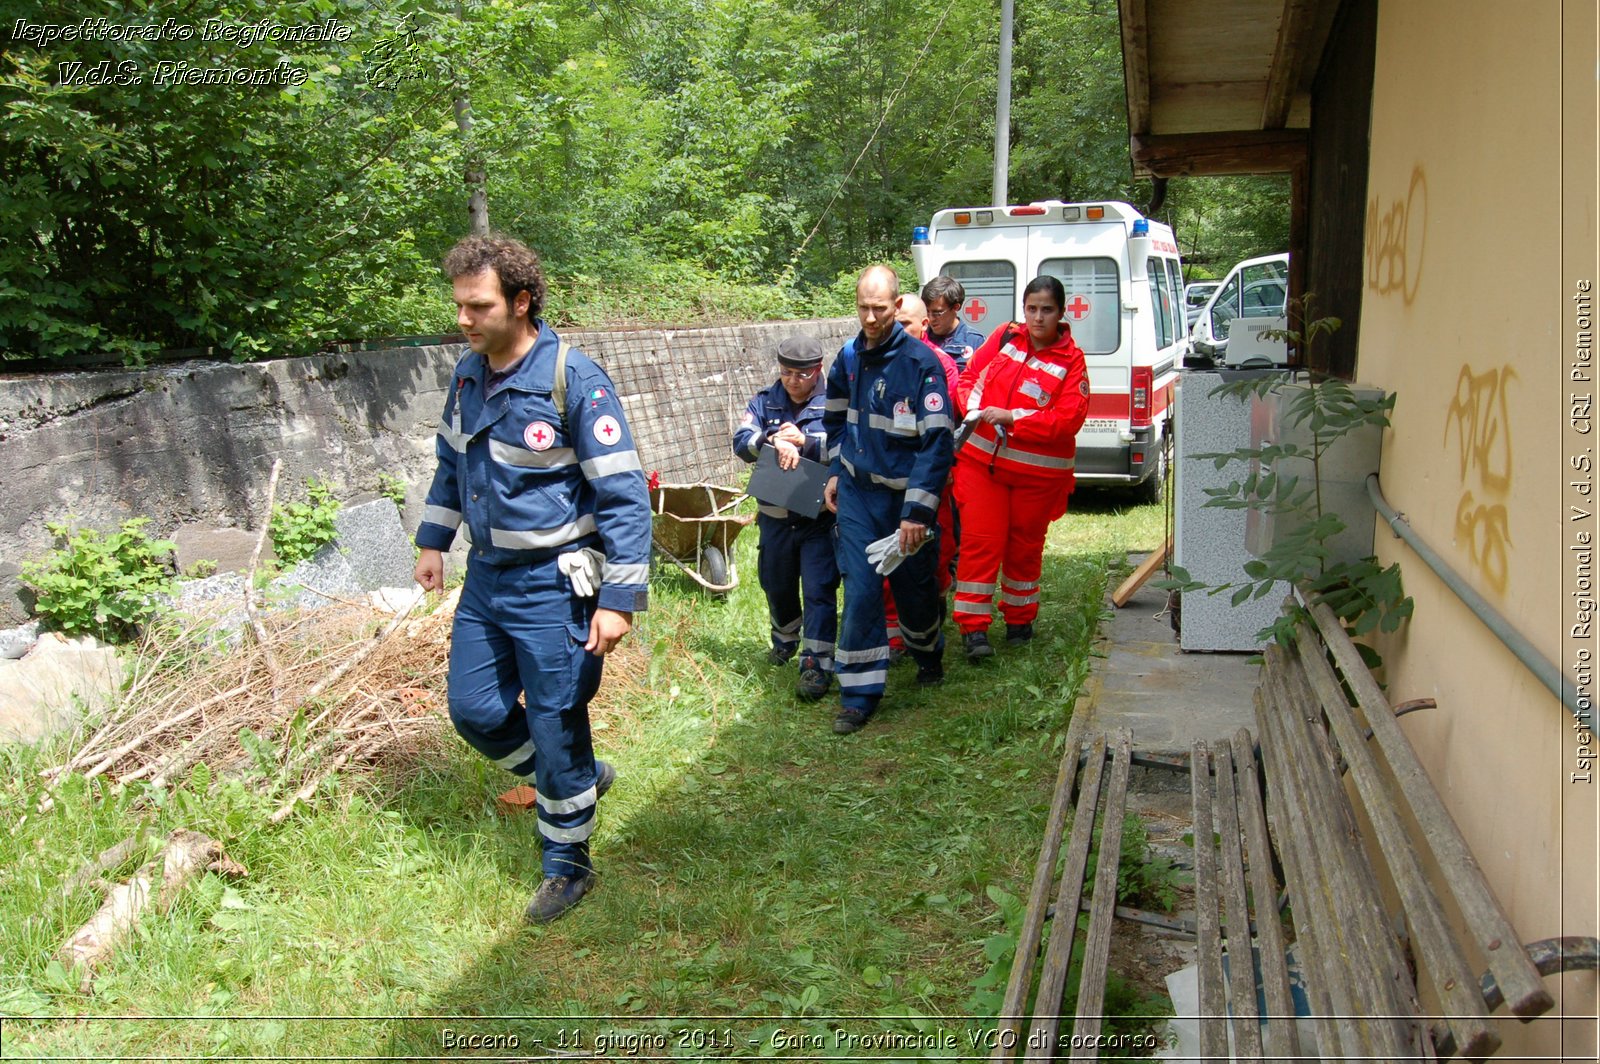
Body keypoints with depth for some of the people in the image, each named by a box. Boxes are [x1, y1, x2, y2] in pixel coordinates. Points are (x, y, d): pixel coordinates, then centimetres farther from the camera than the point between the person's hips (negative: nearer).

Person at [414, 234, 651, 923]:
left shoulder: (574, 380, -19)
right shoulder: (468, 373, 3)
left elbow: (623, 497, -19)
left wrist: (620, 600, -22)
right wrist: (433, 540, 20)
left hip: (552, 584, -7)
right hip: (486, 576, 8)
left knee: (555, 729, 3)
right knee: (473, 711, 13)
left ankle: (567, 866, 25)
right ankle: (584, 779, 36)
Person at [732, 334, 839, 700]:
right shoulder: (764, 402, 4)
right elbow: (741, 440, -10)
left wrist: (805, 441, -26)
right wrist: (775, 442, -28)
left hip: (820, 517, -4)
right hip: (775, 516, 5)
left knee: (819, 590, -8)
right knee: (777, 585, 21)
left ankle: (816, 664, -4)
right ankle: (785, 639, 47)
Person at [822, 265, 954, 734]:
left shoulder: (920, 362, -15)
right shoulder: (848, 357, 2)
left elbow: (937, 441, -18)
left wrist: (917, 510, -21)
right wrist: (834, 472, 11)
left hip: (903, 497, -3)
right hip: (855, 491, 3)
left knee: (914, 586, 13)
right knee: (860, 590, -4)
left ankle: (928, 654, 43)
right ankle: (860, 693, 5)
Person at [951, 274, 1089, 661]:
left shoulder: (1071, 360, -6)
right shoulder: (1005, 337, 3)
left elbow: (1068, 419, -15)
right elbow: (968, 377, 9)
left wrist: (1012, 417, -20)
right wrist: (975, 408, -12)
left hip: (1037, 471, -1)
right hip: (982, 460, 1)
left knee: (1025, 546, 12)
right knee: (980, 541, -4)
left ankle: (1020, 620, 31)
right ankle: (973, 627, 0)